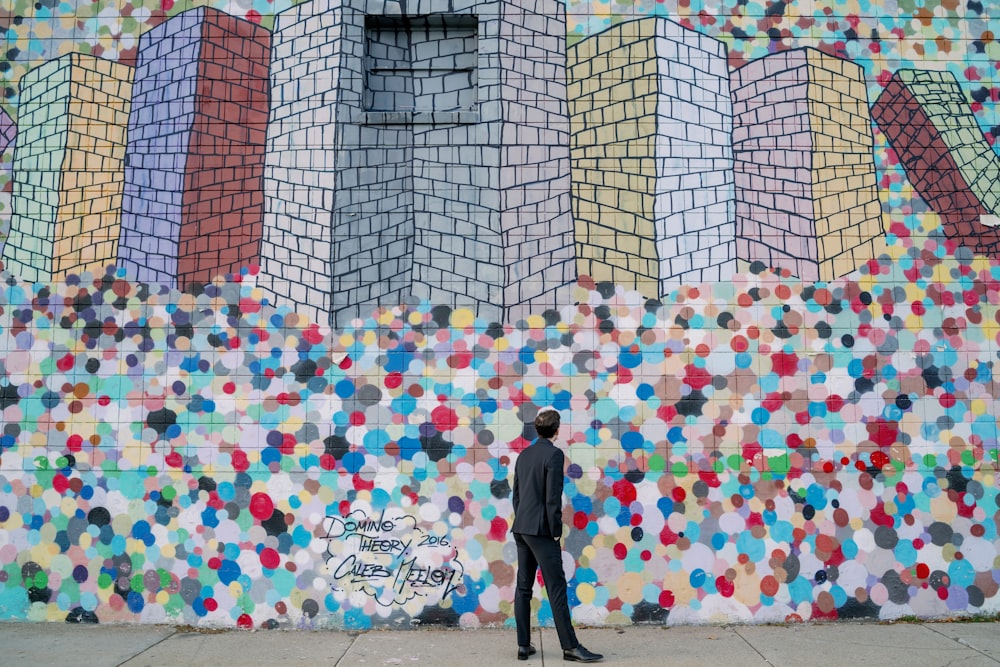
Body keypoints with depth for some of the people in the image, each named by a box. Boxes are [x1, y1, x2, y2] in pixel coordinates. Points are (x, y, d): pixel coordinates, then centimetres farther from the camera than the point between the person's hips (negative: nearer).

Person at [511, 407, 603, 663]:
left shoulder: (524, 455, 12)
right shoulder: (554, 454, -11)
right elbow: (553, 497, -16)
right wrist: (556, 532, -9)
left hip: (521, 529, 8)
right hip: (540, 530, -8)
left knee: (523, 588, 9)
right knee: (556, 588, -4)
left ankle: (523, 645, 12)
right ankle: (570, 646, 0)